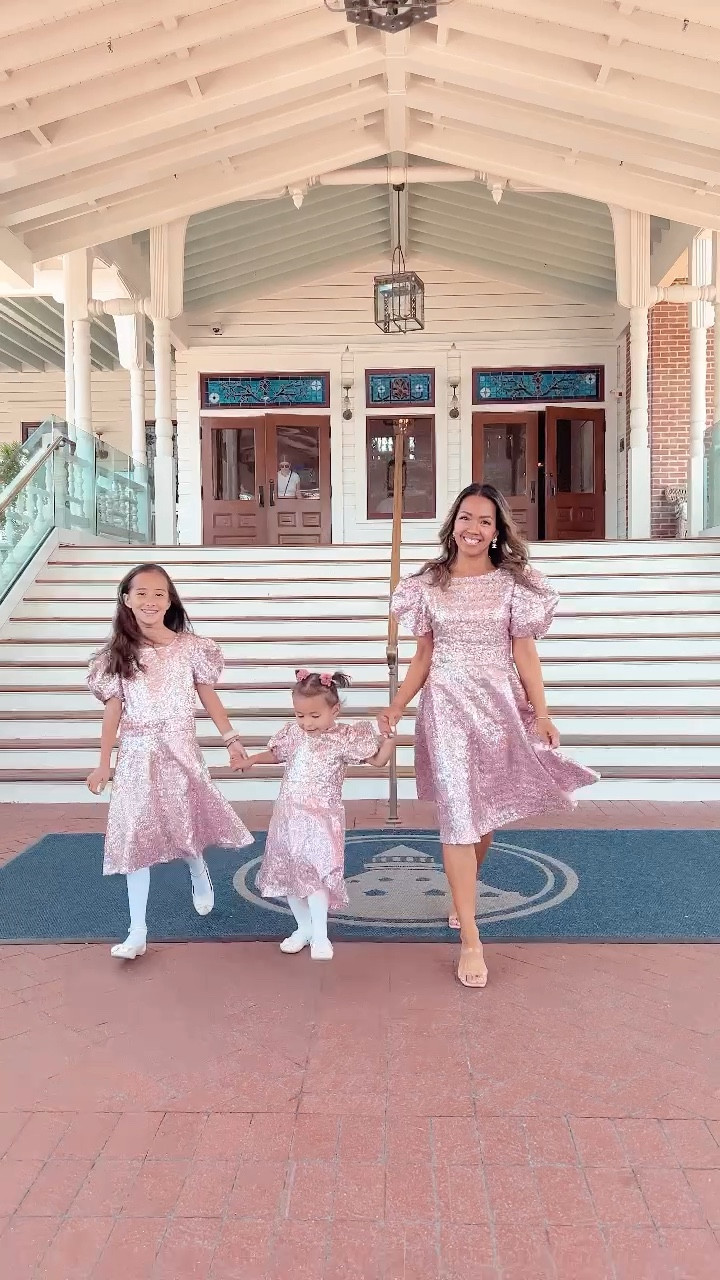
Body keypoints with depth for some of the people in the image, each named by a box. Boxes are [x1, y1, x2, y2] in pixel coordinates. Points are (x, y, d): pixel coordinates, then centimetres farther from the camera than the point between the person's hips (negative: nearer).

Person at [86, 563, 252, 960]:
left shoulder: (189, 646, -4)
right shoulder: (116, 654, 0)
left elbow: (208, 696, 3)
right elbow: (113, 710, 3)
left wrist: (231, 739, 3)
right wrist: (103, 763, 3)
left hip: (180, 749, -1)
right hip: (136, 754, 1)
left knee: (185, 825, 12)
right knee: (134, 837, 1)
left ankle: (200, 877, 47)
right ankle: (137, 931, 9)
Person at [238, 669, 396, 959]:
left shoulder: (345, 738, -9)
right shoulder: (293, 734, 4)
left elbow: (377, 760, -3)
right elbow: (275, 754, 24)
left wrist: (389, 737, -17)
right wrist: (252, 759, 9)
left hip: (322, 820, -5)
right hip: (288, 817, 5)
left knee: (315, 874, -14)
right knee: (288, 873, 11)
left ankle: (320, 935, 2)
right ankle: (304, 927, 28)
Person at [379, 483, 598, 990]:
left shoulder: (513, 584, 0)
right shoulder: (428, 585, 3)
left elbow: (524, 653, 0)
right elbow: (424, 655, 8)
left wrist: (542, 715, -6)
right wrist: (397, 706, 1)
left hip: (499, 706, 1)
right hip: (446, 706, -1)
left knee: (485, 811, 13)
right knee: (457, 814, -6)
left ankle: (464, 894, 42)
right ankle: (470, 940, -2)